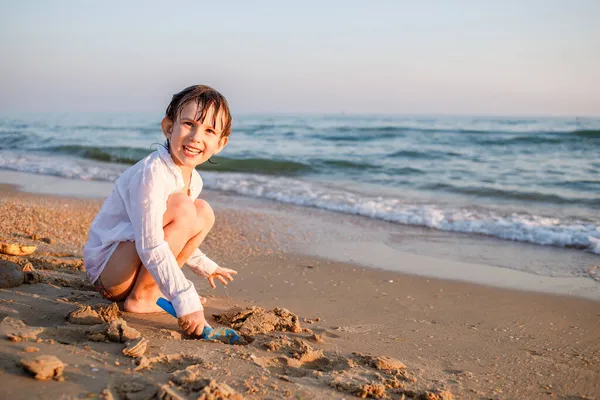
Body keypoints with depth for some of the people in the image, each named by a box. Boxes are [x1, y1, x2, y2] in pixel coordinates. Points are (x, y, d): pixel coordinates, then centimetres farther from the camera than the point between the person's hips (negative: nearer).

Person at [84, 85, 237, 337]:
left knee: (204, 213, 0)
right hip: (107, 267, -9)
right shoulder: (151, 174, -25)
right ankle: (139, 298, -15)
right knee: (181, 208, -26)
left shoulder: (194, 180, 5)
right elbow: (150, 247, -32)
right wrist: (185, 300, -36)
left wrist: (206, 266, 25)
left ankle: (150, 290, 0)